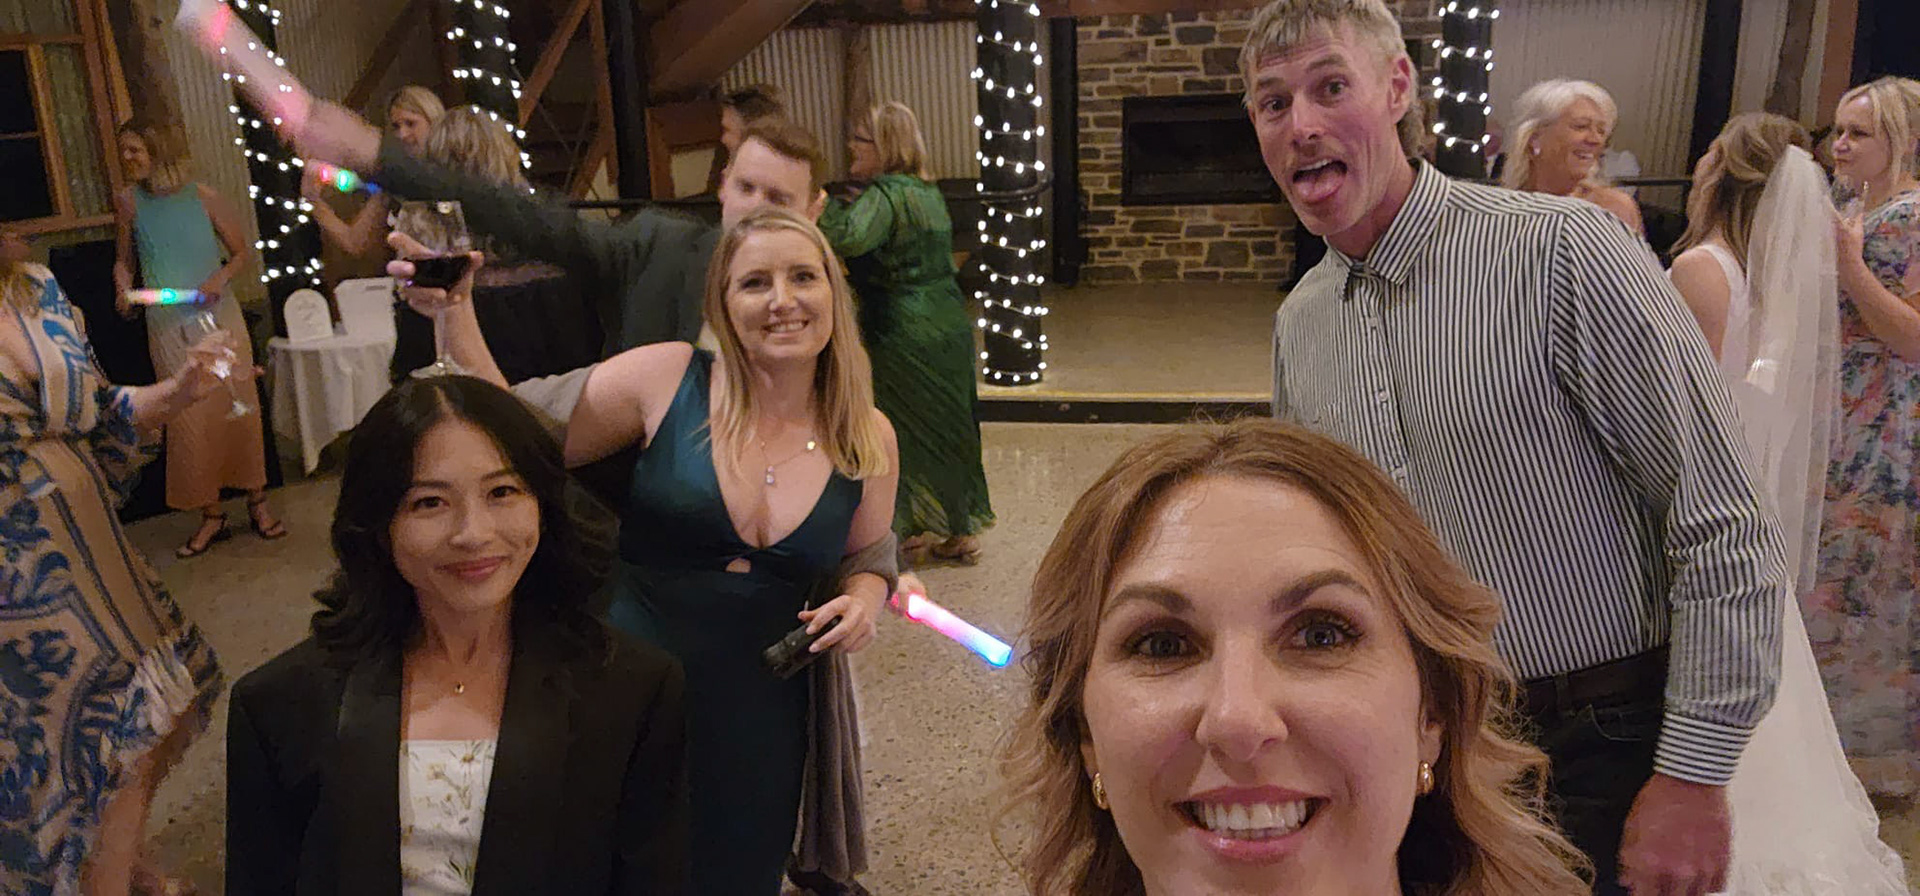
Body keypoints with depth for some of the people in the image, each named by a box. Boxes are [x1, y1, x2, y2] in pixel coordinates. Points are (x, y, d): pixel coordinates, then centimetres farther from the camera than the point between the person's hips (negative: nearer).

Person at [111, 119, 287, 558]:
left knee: (238, 407, 3)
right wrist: (124, 289, -6)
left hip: (218, 315, -1)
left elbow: (242, 251, 5)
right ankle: (211, 516, 10)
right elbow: (123, 260, 14)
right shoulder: (128, 201, 2)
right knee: (189, 418, 1)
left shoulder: (201, 196, -3)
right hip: (168, 326, 1)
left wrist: (220, 279, -12)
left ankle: (257, 503, 16)